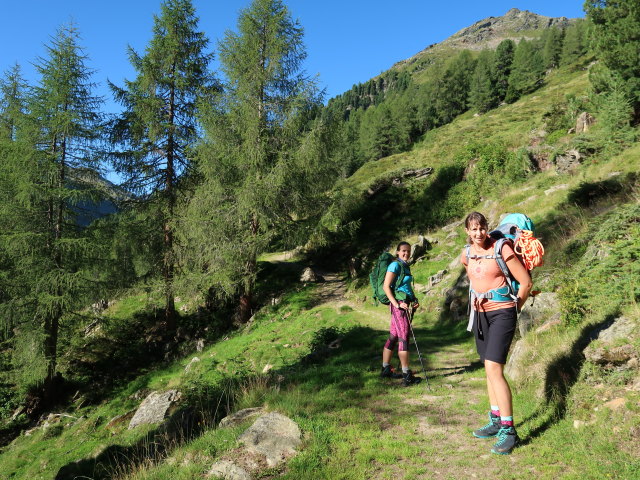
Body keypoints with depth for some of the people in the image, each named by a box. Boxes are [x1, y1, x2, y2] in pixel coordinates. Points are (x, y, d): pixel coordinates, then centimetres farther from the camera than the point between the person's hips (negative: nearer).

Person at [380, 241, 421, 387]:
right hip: (398, 305, -9)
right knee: (404, 338, -7)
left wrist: (414, 301, 6)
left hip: (403, 304, 9)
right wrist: (397, 304, -20)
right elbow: (386, 286, -15)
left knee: (393, 337, 13)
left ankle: (386, 369, 23)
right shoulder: (395, 265, -10)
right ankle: (407, 376, -2)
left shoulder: (405, 266, 16)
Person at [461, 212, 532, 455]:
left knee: (493, 368, -16)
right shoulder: (467, 254, 5)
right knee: (490, 368, 12)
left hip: (501, 313, -7)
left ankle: (508, 431, -9)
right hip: (480, 314, 7)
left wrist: (515, 307, 2)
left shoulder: (501, 249, -14)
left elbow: (526, 282, -8)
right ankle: (496, 421, 24)